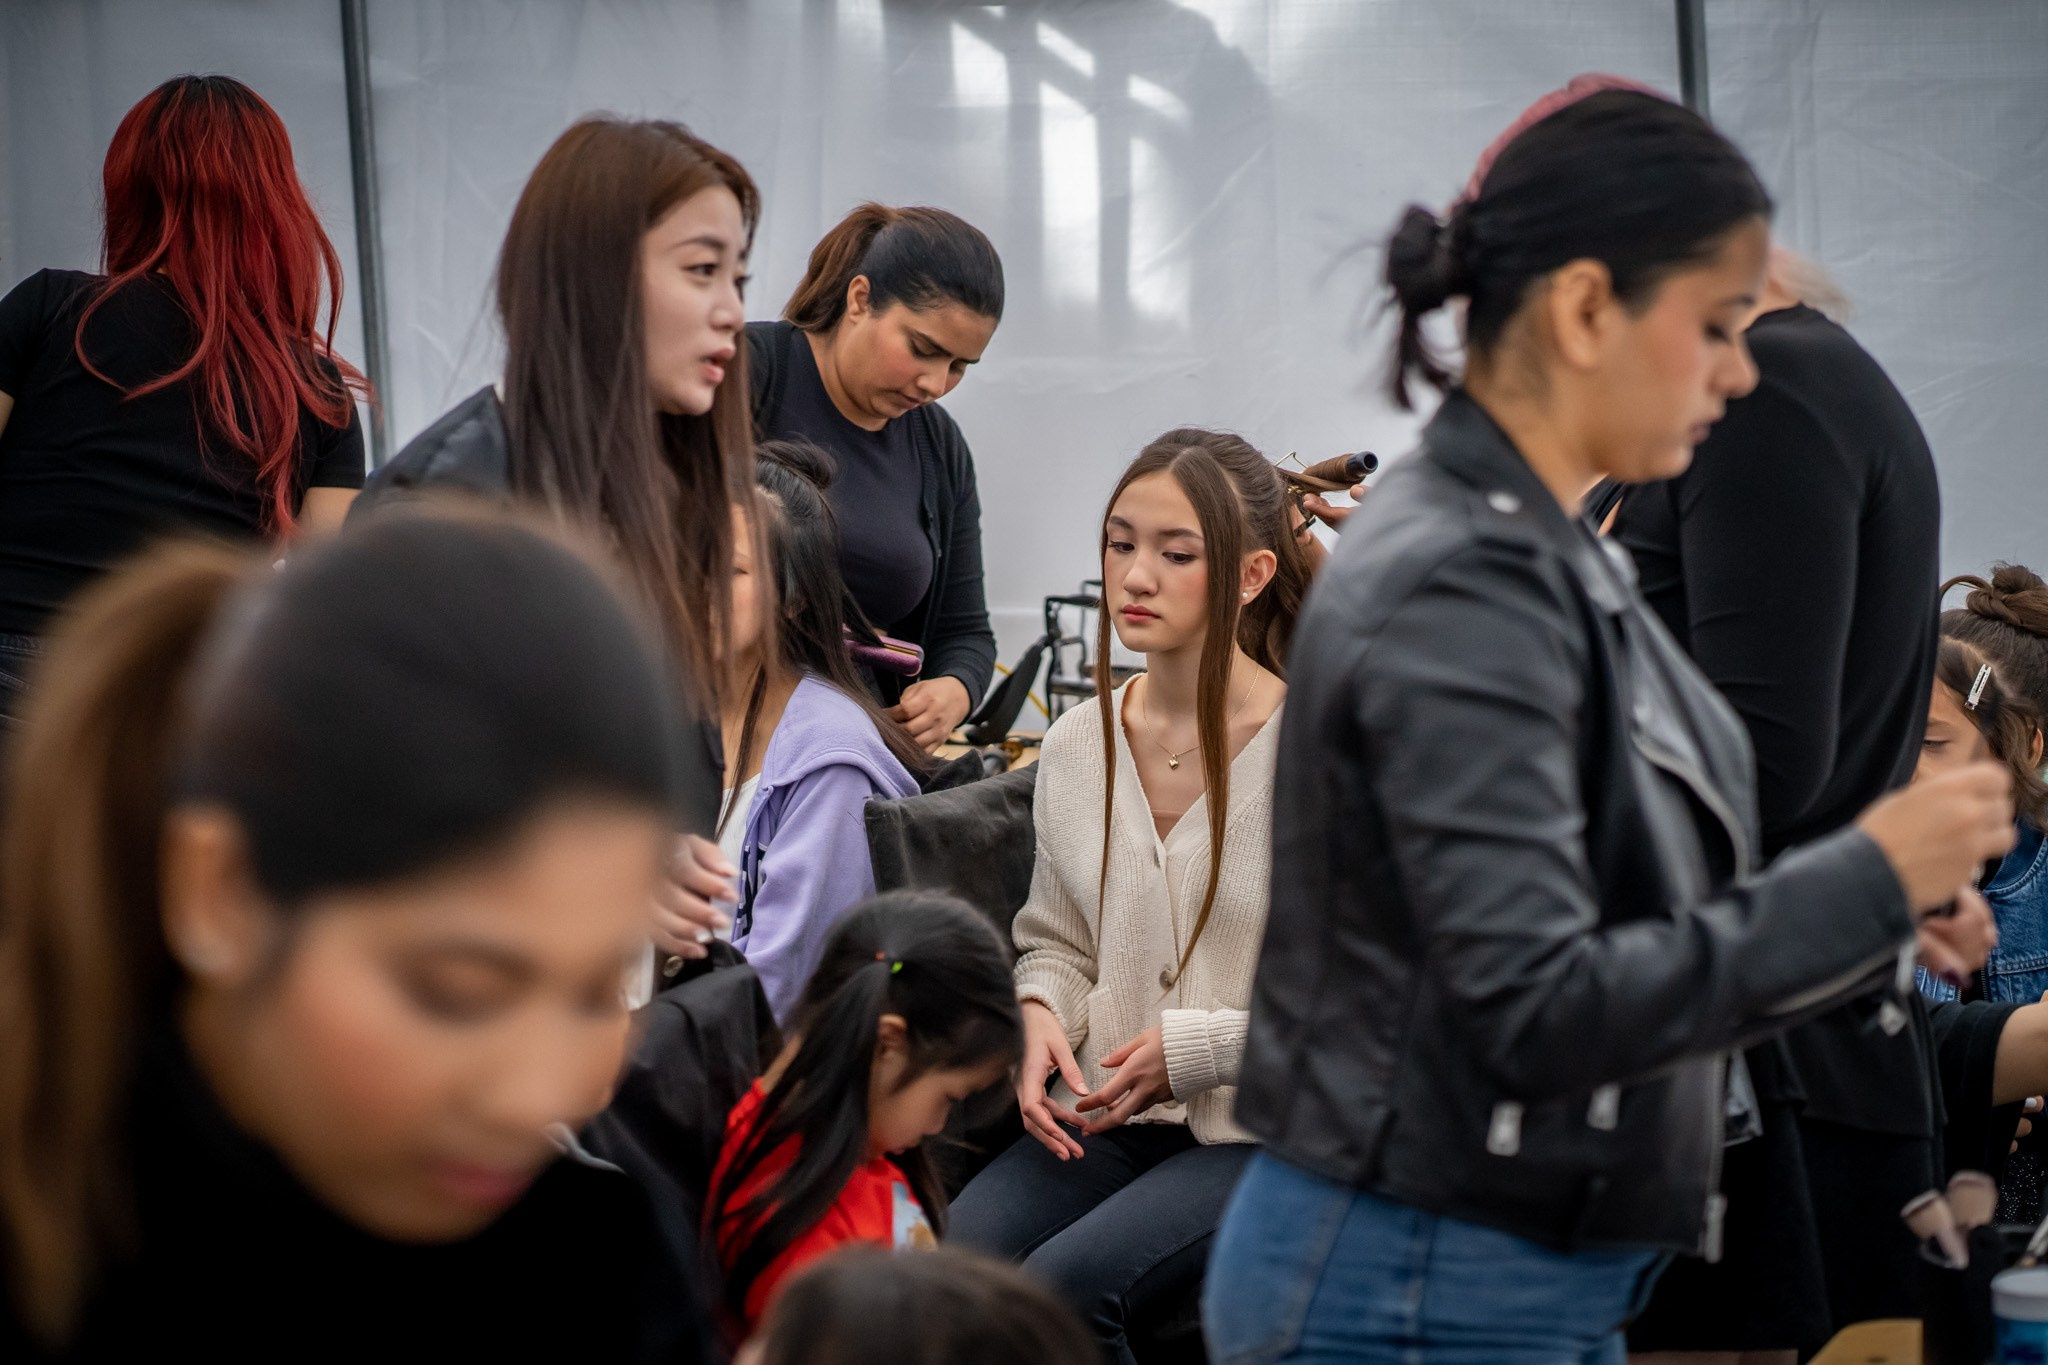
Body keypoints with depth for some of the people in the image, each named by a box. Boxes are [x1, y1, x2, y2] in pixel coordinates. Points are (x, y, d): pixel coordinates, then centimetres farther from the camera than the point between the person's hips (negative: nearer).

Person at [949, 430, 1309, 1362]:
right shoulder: (1078, 744, 9)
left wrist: (1195, 1050, -14)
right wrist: (1039, 1016, -1)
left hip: (1261, 1133, -5)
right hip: (1105, 1118, 5)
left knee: (1062, 1285, -28)